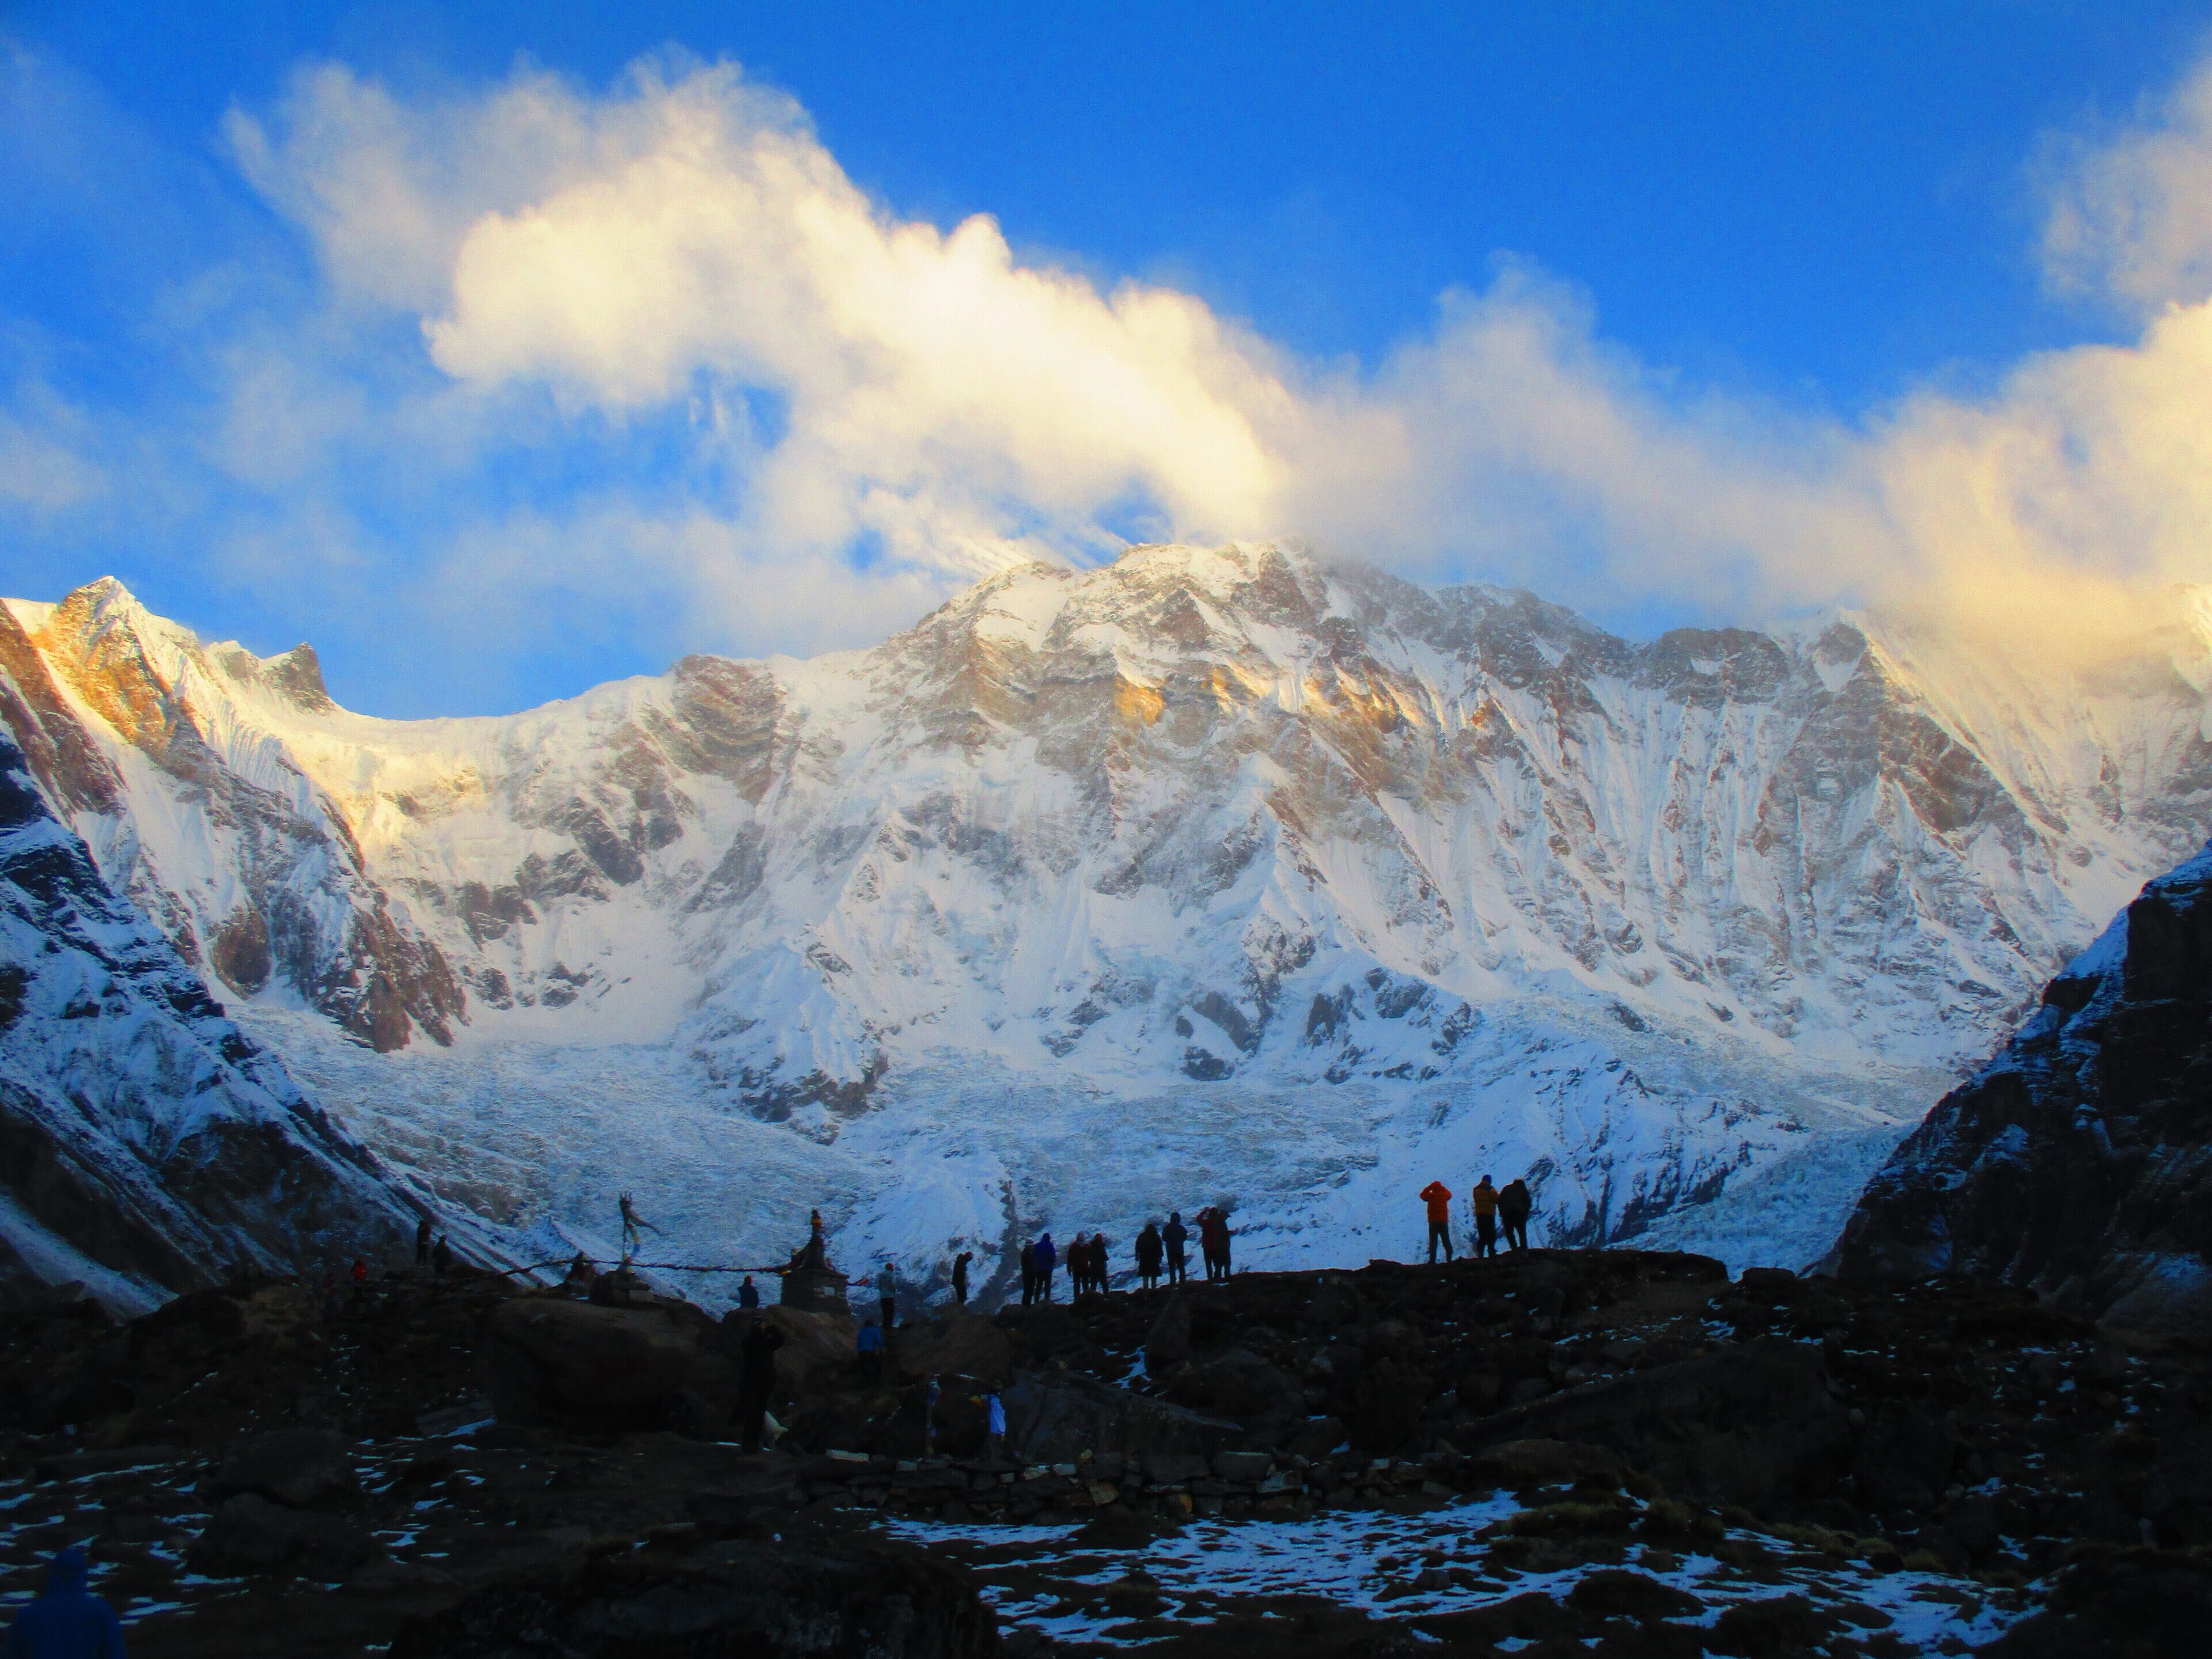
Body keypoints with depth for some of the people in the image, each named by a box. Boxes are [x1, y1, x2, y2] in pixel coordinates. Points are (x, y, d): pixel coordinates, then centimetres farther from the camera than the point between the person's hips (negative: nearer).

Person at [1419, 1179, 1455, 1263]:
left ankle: (1432, 1260, -7)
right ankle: (1449, 1258, 8)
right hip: (1444, 1221, 3)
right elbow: (1449, 1194, 23)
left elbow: (1423, 1195, 7)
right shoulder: (1445, 1195, 0)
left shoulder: (1431, 1196, -9)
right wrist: (1441, 1188, 17)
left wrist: (1430, 1187, 8)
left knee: (1433, 1242, -1)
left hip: (1434, 1222, -3)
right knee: (1446, 1241, 11)